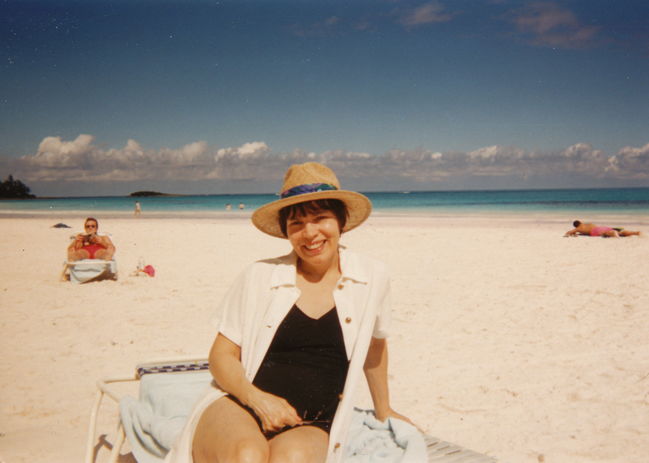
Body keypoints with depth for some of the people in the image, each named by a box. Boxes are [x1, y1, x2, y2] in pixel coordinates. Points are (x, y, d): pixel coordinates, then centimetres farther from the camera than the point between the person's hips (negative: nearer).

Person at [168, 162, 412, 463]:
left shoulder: (371, 278, 4)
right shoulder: (260, 276, 0)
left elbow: (374, 345, 21)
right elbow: (221, 355, 5)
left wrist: (383, 410, 32)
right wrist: (257, 399, -13)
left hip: (308, 428, 1)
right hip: (237, 407, -1)